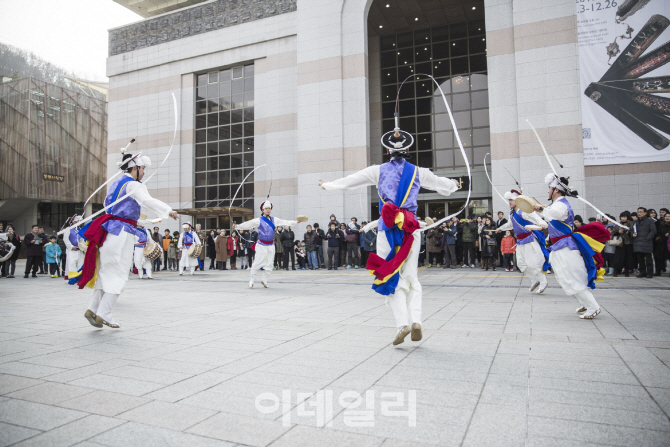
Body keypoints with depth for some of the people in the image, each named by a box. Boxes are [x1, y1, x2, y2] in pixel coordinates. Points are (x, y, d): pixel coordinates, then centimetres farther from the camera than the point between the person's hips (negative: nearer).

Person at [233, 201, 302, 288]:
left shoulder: (274, 220, 8)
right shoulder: (258, 220, -5)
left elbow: (284, 222, 10)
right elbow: (248, 224, -9)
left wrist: (296, 222, 7)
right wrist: (237, 227, -20)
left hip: (271, 245, 5)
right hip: (261, 245, -4)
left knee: (269, 264, 6)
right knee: (258, 263, -8)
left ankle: (264, 280, 21)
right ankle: (251, 280, 5)